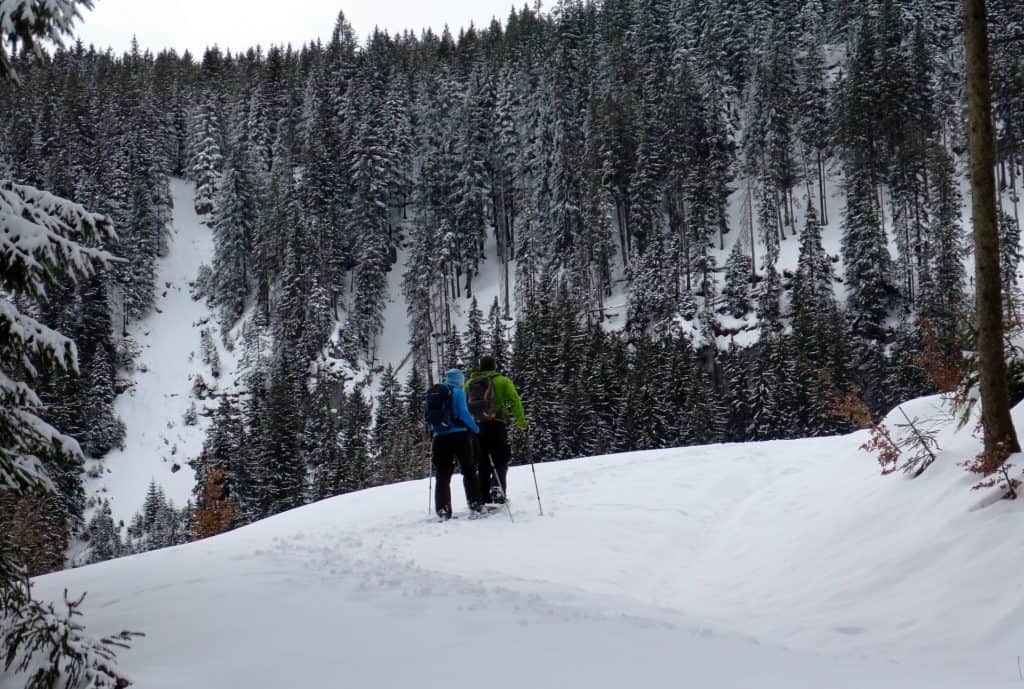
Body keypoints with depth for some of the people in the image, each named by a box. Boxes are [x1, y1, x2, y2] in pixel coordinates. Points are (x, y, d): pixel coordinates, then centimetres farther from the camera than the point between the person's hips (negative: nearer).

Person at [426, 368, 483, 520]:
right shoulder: (458, 392, -2)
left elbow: (429, 417, 13)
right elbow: (463, 413, -11)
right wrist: (475, 428, 0)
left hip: (440, 437, 4)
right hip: (458, 435, -4)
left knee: (443, 475, 5)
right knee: (469, 470, 5)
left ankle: (442, 509, -3)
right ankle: (475, 503, -1)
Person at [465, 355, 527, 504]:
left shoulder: (470, 383, 12)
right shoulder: (502, 381, 2)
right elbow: (515, 401, -5)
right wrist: (522, 422, -4)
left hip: (476, 426, 3)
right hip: (497, 425, -3)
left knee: (483, 463, 11)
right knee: (500, 461, 2)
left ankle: (484, 496, 8)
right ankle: (498, 488, -21)